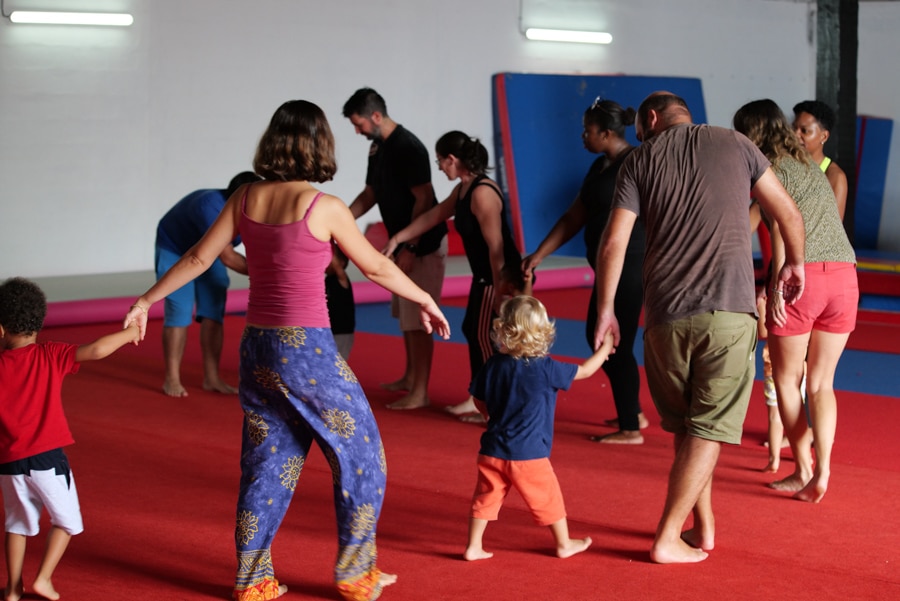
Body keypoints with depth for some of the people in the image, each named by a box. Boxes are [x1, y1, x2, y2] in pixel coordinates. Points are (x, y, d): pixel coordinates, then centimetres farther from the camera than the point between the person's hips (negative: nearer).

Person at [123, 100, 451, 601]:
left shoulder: (246, 198, 2)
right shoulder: (325, 208, -12)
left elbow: (198, 258, 7)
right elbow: (376, 267, -1)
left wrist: (148, 300, 19)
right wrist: (424, 299, 15)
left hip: (258, 347, 6)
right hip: (308, 350, -6)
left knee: (267, 460, 16)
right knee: (359, 452, 11)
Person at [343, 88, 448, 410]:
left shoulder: (408, 147, -19)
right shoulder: (377, 148, 9)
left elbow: (424, 200, -21)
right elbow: (370, 194, 18)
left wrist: (410, 249, -23)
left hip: (422, 244, -10)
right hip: (401, 242, 10)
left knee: (417, 320, -8)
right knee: (404, 314, 18)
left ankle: (420, 393, -4)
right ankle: (410, 377, 30)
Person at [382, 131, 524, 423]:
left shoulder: (482, 193, -22)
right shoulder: (463, 189, 8)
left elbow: (496, 245, -24)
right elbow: (434, 215, 21)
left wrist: (499, 289, -23)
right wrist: (397, 239, 25)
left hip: (501, 278, -10)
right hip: (484, 277, 10)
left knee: (486, 336, -4)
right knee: (473, 330, 17)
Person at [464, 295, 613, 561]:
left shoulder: (493, 365, -3)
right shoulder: (546, 369, -14)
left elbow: (479, 401, 9)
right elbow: (584, 370, 0)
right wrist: (606, 347, 16)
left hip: (492, 452, 3)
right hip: (529, 455, -3)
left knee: (485, 497, 12)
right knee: (548, 499, 13)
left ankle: (473, 547, 13)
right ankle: (564, 544, 28)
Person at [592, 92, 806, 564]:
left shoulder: (640, 159, 9)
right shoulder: (734, 144, 10)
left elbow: (613, 242, 0)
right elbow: (788, 214, 13)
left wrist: (605, 310, 10)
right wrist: (794, 264, 30)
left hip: (666, 316, 1)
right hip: (729, 311, -1)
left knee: (685, 426, 18)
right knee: (707, 430, 3)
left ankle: (703, 527, 24)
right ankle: (667, 539, 1)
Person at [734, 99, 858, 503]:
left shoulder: (770, 167, 0)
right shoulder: (810, 166, 22)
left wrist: (778, 284, -15)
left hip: (802, 274, -6)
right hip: (844, 275, 6)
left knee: (787, 380, 10)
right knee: (821, 383, 12)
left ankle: (803, 471, 11)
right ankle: (821, 472, 0)